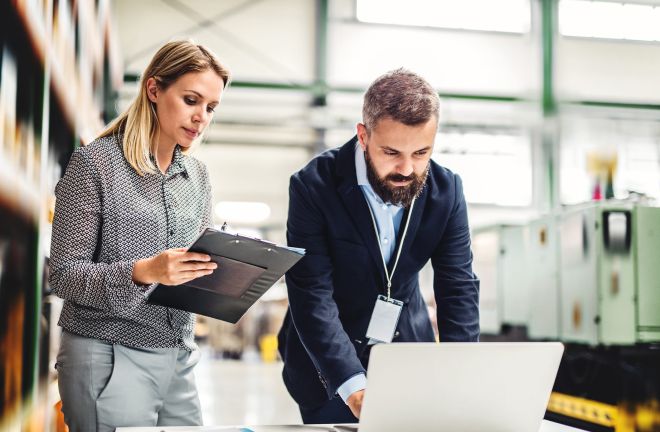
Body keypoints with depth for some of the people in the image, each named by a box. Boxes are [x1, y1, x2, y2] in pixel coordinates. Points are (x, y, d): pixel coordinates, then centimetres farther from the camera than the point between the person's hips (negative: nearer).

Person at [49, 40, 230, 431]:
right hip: (110, 360, -6)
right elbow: (64, 274, -11)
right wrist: (143, 272, -26)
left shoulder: (197, 175, 10)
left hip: (177, 359, 6)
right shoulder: (95, 162, -9)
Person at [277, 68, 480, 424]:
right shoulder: (314, 186, -21)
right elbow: (313, 296, -25)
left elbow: (458, 288, -10)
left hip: (408, 356, 3)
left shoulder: (446, 190, -10)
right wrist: (354, 386, -35)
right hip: (329, 365, -3)